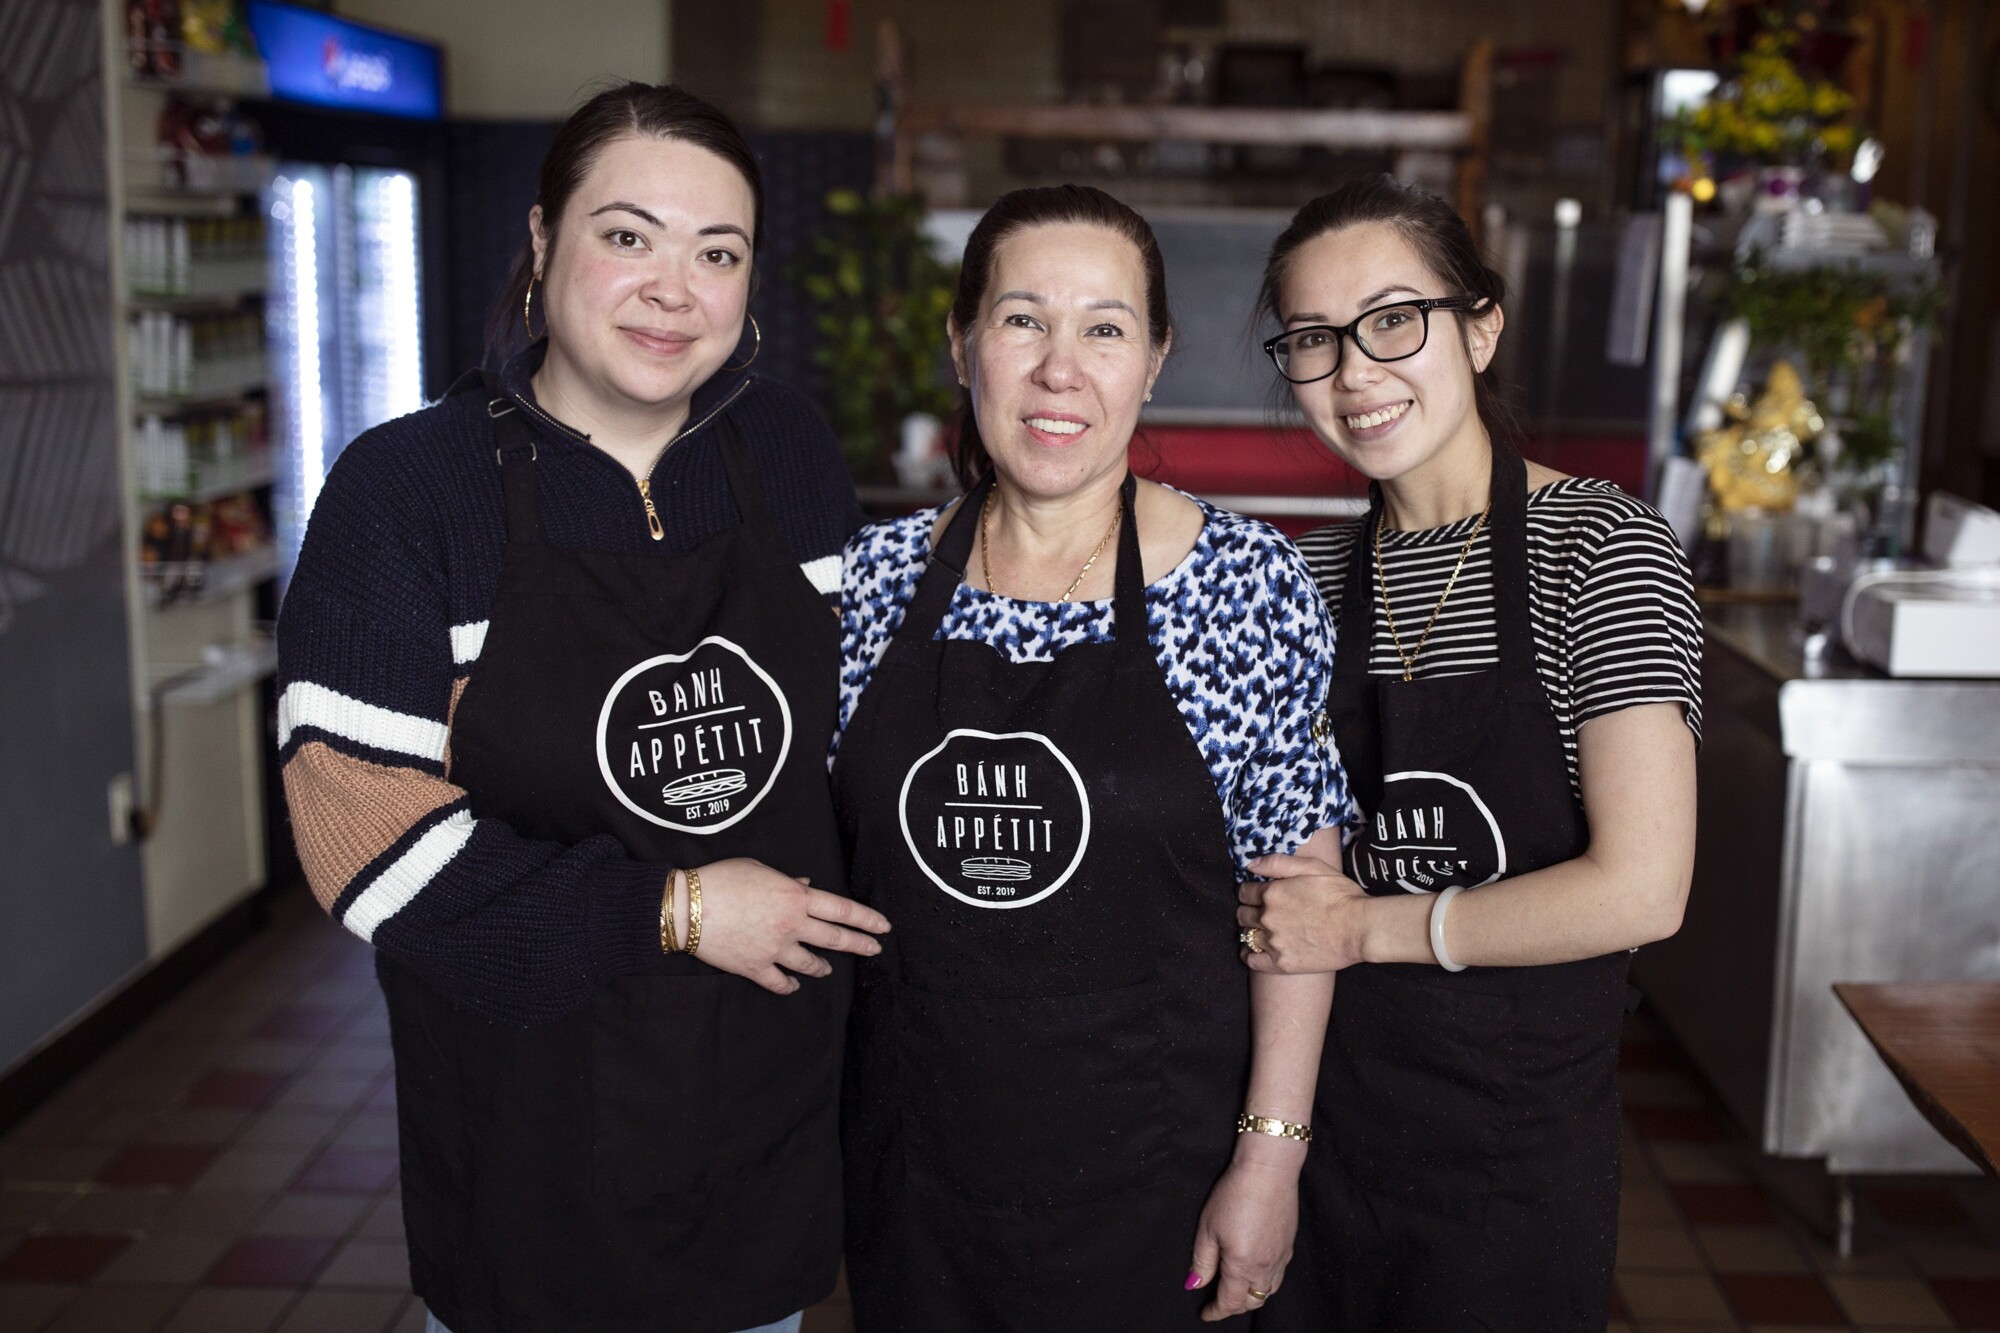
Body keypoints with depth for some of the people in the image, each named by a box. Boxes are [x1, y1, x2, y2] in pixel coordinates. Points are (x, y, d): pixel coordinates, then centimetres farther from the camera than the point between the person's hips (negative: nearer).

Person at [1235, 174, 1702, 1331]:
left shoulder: (1602, 548, -12)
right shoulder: (1311, 574, 4)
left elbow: (1639, 889, -19)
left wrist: (1366, 927, -13)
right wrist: (1270, 910, -6)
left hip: (1519, 1142, -4)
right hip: (1319, 1112, 4)